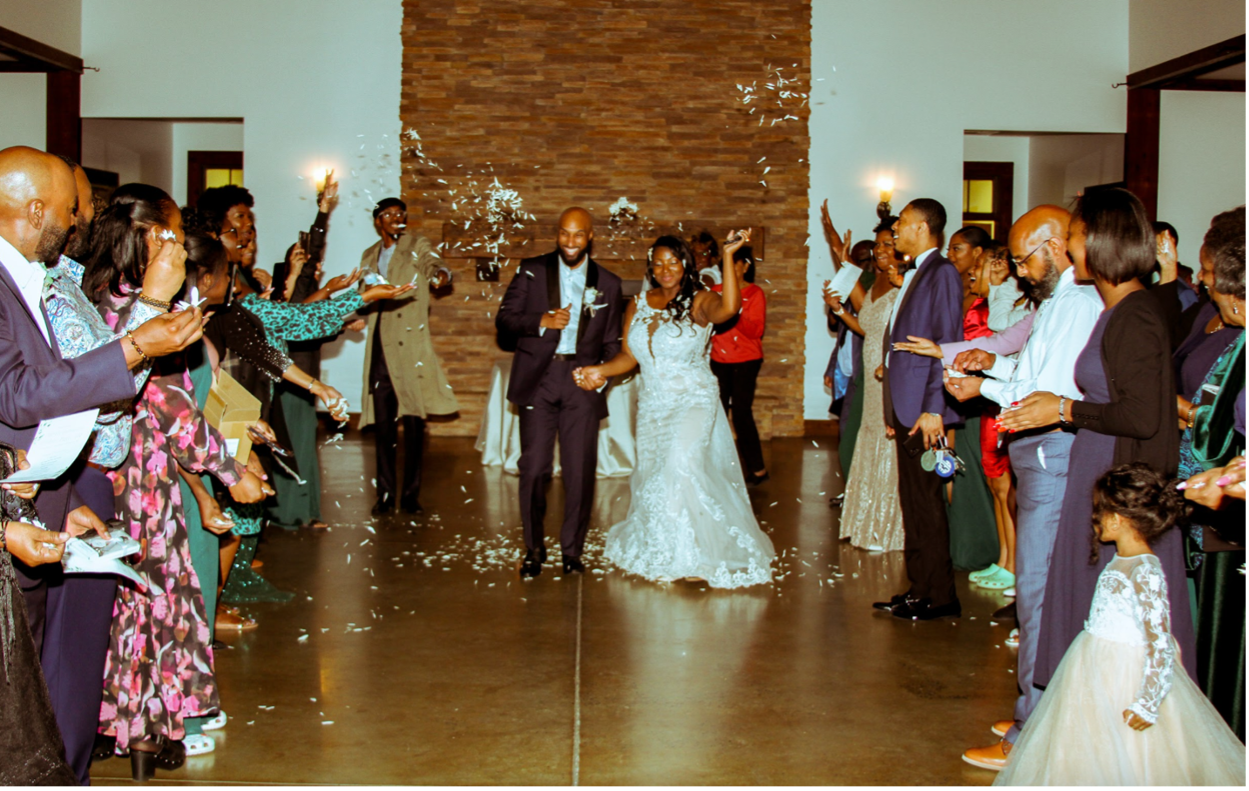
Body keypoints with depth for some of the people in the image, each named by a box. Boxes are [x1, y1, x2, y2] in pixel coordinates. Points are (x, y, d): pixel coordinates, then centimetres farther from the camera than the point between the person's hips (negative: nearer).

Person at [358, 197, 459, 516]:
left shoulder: (417, 245, 7)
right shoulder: (369, 256, 20)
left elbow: (433, 264, -13)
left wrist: (440, 275, -36)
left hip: (410, 344, -4)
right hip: (380, 347, 4)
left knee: (414, 424, -3)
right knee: (383, 425, 3)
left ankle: (411, 495, 4)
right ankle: (385, 494, 10)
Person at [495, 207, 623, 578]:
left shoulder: (608, 284, 10)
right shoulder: (532, 270, 7)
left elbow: (610, 342, 11)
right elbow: (504, 318, 3)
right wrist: (542, 321, -14)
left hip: (582, 381, 1)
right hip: (537, 380, -1)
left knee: (581, 471, 1)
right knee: (534, 468, -1)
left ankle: (573, 550, 17)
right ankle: (533, 549, 15)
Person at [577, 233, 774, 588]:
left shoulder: (699, 302, -9)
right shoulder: (638, 306, 7)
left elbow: (729, 307, -32)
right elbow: (629, 356, 9)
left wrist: (728, 255, -32)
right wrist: (602, 371, -9)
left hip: (693, 402, -6)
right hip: (653, 406, 6)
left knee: (681, 471, -20)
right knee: (652, 476, 11)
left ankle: (692, 556, -6)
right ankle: (659, 555, 29)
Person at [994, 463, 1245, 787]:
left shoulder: (1145, 574, -24)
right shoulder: (1122, 562, 5)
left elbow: (1161, 645, -24)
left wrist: (1147, 704, -22)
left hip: (1125, 677, -9)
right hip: (1099, 670, 9)